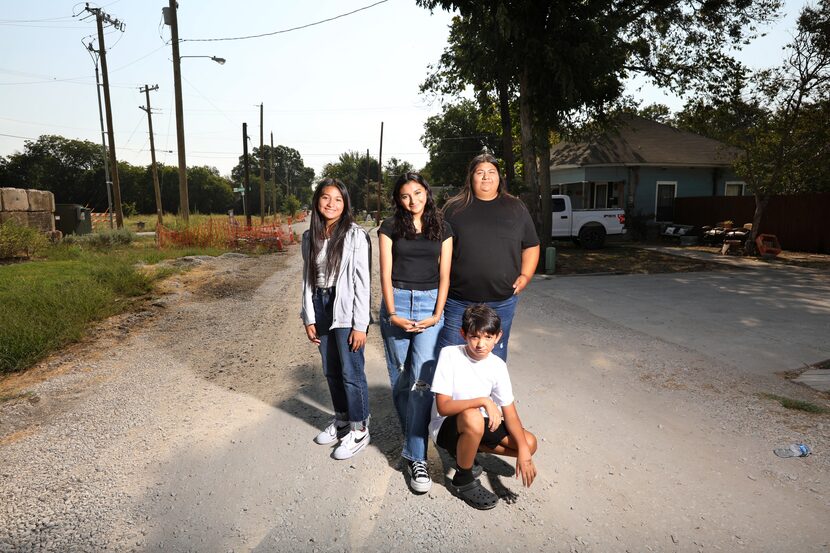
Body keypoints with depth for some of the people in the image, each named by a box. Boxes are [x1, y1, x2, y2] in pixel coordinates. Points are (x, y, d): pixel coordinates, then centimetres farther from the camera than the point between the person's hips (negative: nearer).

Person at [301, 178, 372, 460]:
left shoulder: (355, 235, -10)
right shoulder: (310, 237, 6)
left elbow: (362, 282, -11)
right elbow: (308, 278, 9)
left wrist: (360, 324, -13)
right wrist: (309, 317, 6)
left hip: (346, 310, -5)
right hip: (321, 308, 6)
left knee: (351, 372, 0)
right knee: (331, 370, 15)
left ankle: (359, 430, 17)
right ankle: (341, 420, 34)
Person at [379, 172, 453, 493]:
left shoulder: (442, 230, 9)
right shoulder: (390, 228, 6)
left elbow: (444, 276, 6)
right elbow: (385, 274, 1)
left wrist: (437, 314, -6)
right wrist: (392, 315, -8)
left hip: (430, 304, 0)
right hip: (396, 302, 1)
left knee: (421, 379, -11)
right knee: (400, 379, 7)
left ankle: (416, 457, -5)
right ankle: (413, 437, 28)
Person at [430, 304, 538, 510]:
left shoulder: (498, 366, -8)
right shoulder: (450, 355, -22)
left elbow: (510, 412, -6)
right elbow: (443, 407, -26)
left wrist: (523, 449, -19)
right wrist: (484, 401, -34)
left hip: (478, 423, 5)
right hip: (446, 426, -5)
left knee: (529, 443, -7)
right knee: (473, 418, -38)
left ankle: (465, 449, 11)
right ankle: (463, 481, -10)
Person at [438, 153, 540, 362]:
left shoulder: (515, 208, 8)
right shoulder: (454, 208, 3)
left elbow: (531, 246, 13)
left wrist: (525, 276, -1)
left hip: (502, 302, 2)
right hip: (458, 302, -1)